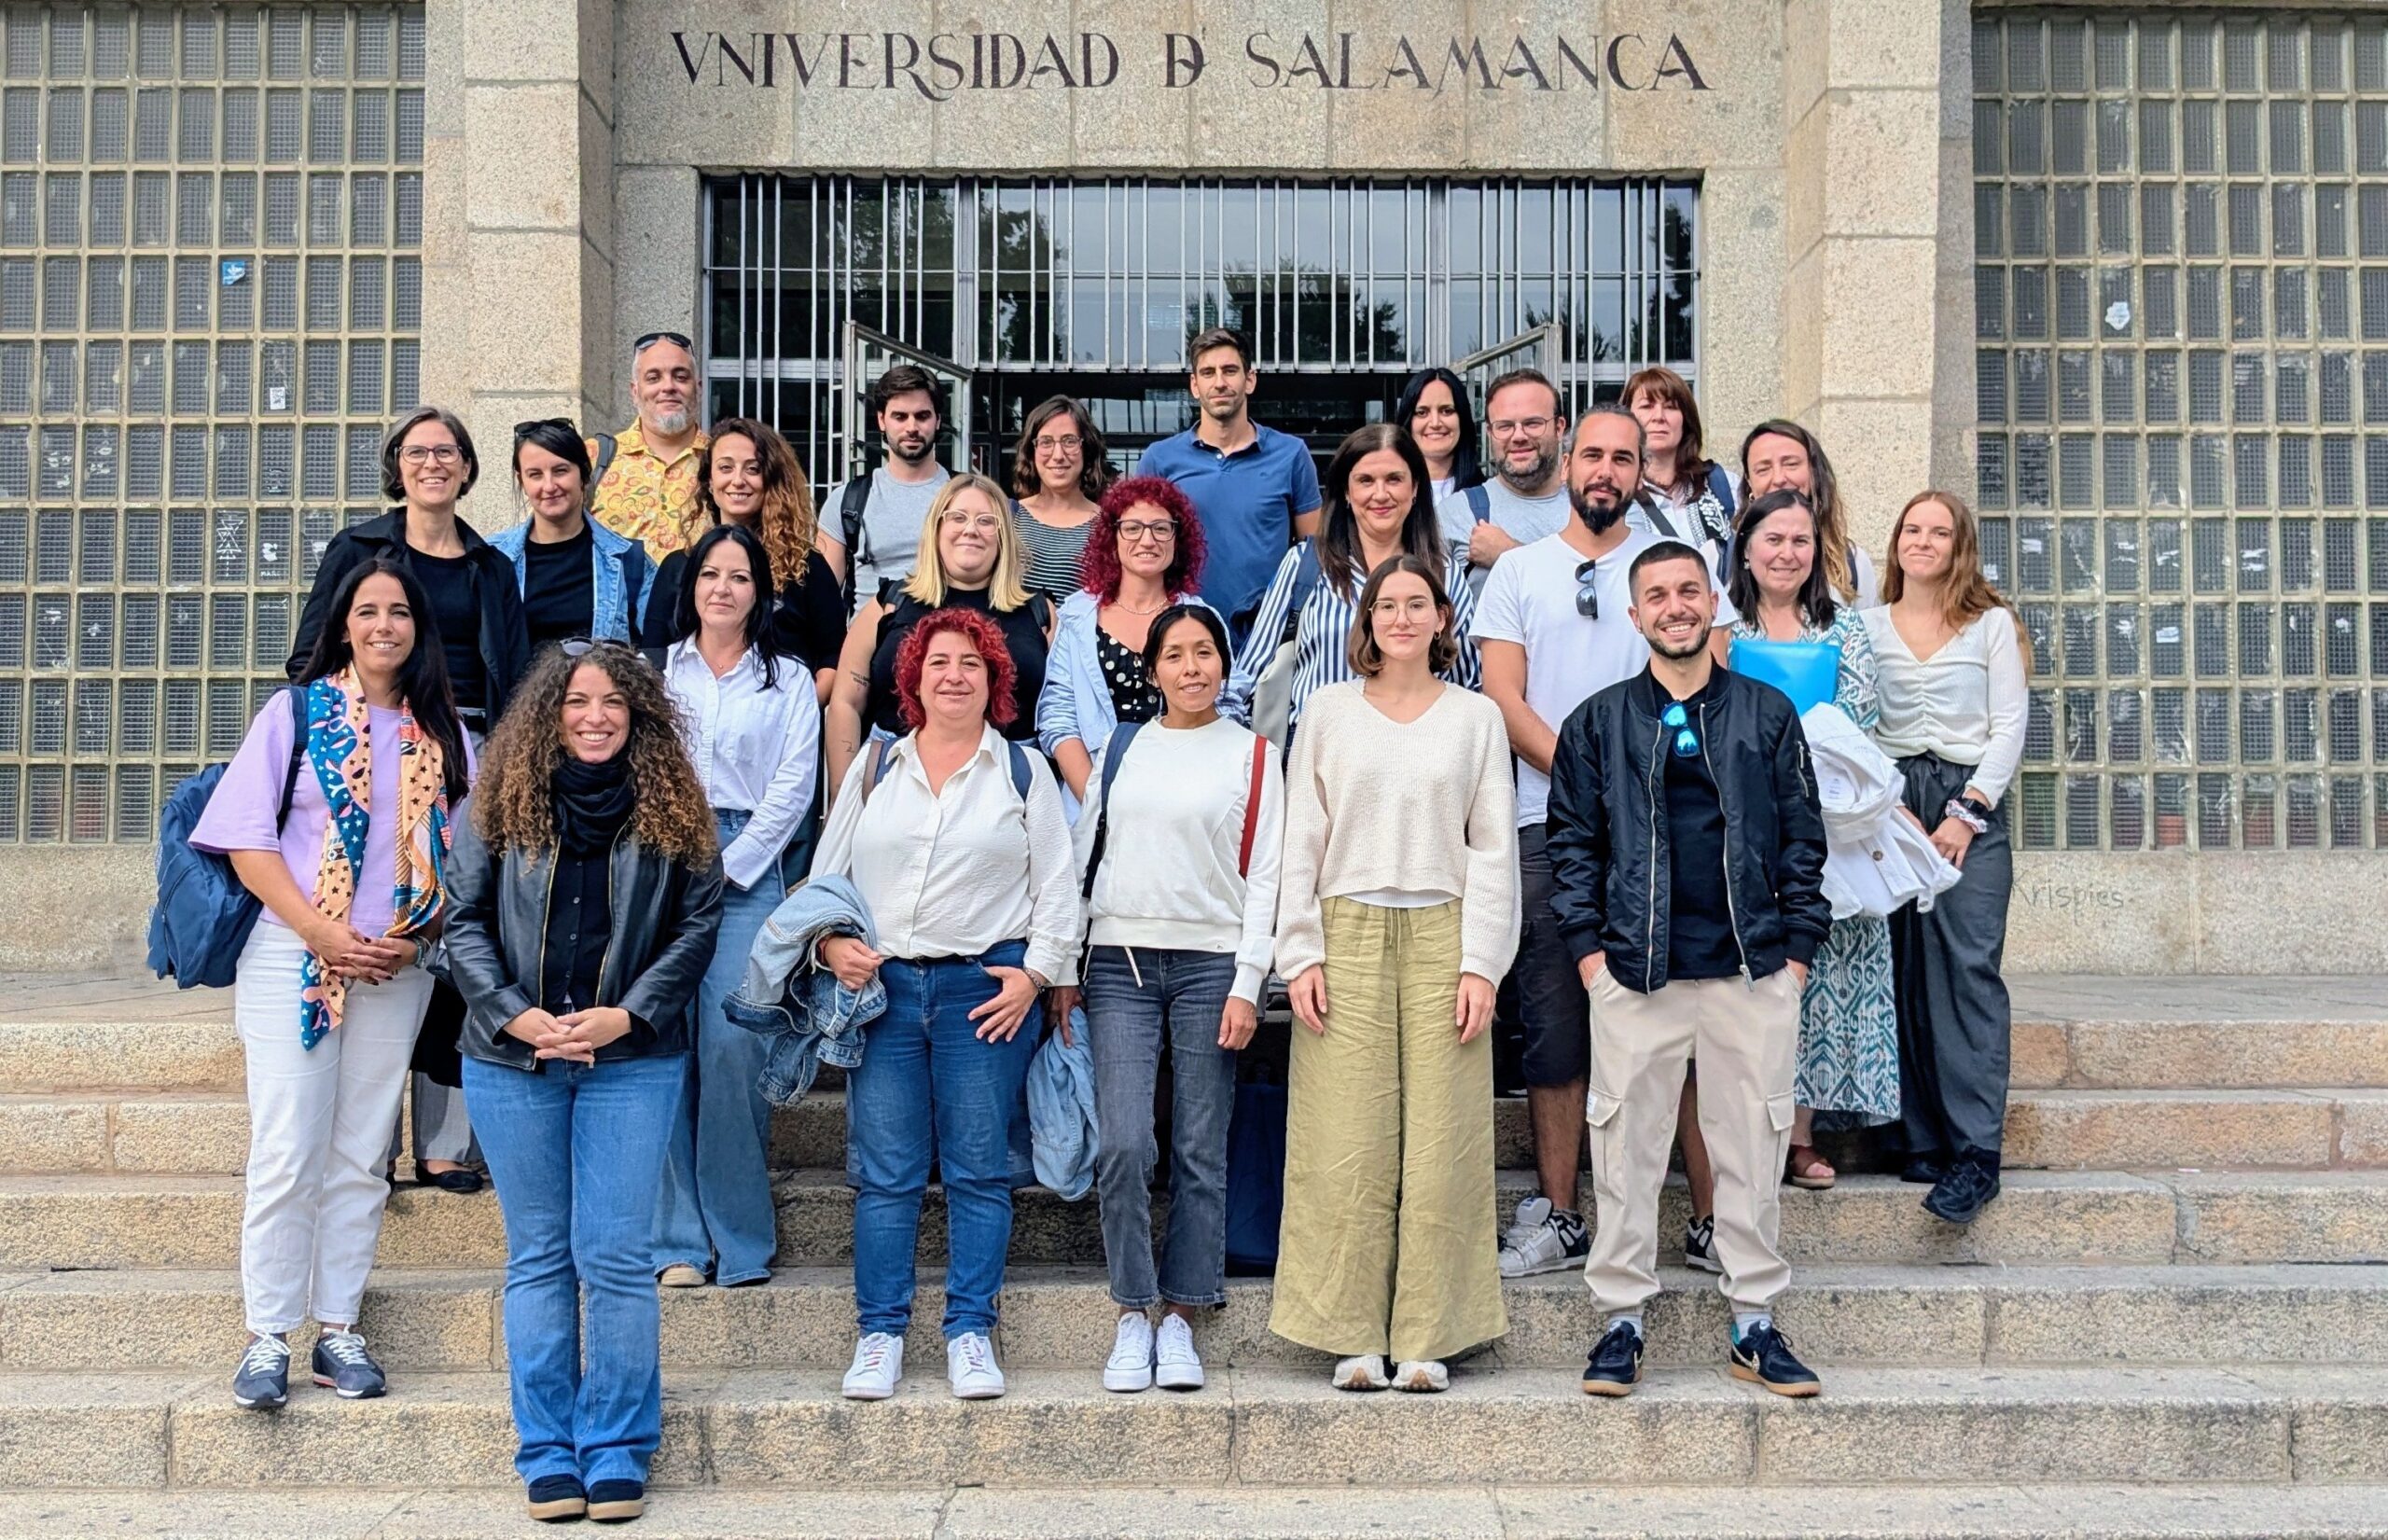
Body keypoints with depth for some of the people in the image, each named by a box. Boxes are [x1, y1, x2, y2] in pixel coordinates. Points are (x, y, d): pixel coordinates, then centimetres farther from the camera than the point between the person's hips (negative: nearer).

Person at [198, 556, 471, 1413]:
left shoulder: (441, 733, 9)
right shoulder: (296, 715, 2)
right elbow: (249, 842, -5)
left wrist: (418, 935, -8)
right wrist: (322, 932, -15)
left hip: (399, 970, 3)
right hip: (293, 961, -2)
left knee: (361, 1157, 7)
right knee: (287, 1153, -4)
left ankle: (339, 1330, 15)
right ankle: (267, 1336, 4)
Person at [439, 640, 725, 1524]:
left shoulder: (672, 811, 1)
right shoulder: (499, 806, 3)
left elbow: (699, 923, 0)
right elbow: (464, 920, 3)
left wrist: (627, 1015, -10)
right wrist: (514, 1015, -10)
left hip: (632, 1062, -1)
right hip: (512, 1060, 1)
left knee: (616, 1254, -2)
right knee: (538, 1256, 8)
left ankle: (618, 1452, 9)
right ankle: (547, 1454, 16)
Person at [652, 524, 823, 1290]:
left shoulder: (788, 680, 14)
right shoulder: (657, 670, 17)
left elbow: (793, 784, 4)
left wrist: (726, 868, -5)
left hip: (749, 872, -1)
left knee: (733, 1046, -13)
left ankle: (741, 1239, -3)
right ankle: (678, 1238, 0)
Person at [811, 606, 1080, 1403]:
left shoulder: (1023, 770, 9)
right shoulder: (874, 766, 13)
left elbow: (1057, 884, 6)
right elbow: (826, 871, 15)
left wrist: (1038, 973, -4)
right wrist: (831, 942, -3)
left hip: (988, 989, -1)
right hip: (880, 983, 1)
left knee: (979, 1168, 1)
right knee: (884, 1171, 0)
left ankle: (971, 1333, 9)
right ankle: (880, 1335, 8)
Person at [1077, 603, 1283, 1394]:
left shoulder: (1253, 756, 6)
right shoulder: (1119, 751, 13)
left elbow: (1264, 877, 3)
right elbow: (1084, 856, 14)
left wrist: (1246, 985, -5)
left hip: (1210, 964, -1)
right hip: (1121, 963, 1)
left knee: (1201, 1154, 0)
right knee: (1123, 1145, -9)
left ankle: (1179, 1319, 10)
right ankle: (1132, 1316, 3)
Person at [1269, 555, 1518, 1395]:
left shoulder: (1476, 717, 10)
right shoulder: (1329, 711, 10)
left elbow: (1495, 849, 6)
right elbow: (1300, 839, 8)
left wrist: (1481, 964, -2)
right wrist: (1301, 954, -1)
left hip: (1442, 935, 0)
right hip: (1348, 935, 0)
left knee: (1442, 1140, -2)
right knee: (1349, 1144, -2)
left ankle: (1428, 1339, 7)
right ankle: (1354, 1337, 7)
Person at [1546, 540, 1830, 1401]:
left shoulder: (1768, 715, 10)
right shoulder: (1598, 723, 8)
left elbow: (1802, 838, 9)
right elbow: (1572, 841, 8)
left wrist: (1798, 944, 2)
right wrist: (1587, 943, -1)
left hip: (1754, 970, 1)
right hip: (1635, 971, 0)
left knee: (1754, 1144, 5)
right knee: (1626, 1144, 2)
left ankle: (1755, 1322, 16)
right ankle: (1621, 1318, 12)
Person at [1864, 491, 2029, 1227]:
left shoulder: (1993, 624, 9)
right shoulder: (1868, 627, 13)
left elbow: (2009, 729, 3)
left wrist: (1968, 811, -8)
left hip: (1970, 806, -2)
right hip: (1892, 802, 2)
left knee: (1968, 970, -12)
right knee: (1905, 974, -1)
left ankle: (1975, 1153, -14)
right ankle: (1922, 1141, 4)